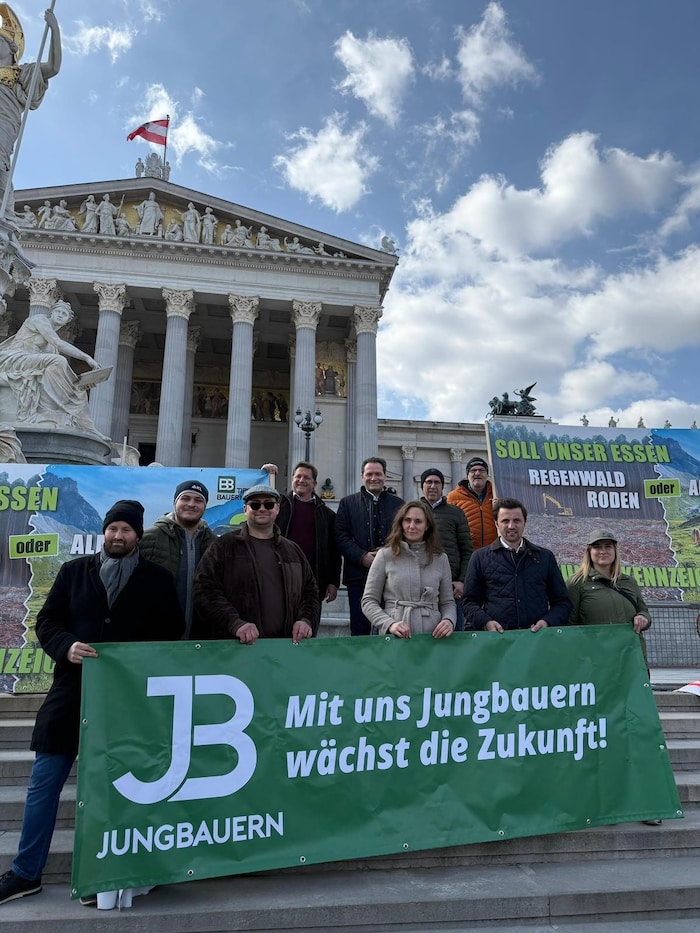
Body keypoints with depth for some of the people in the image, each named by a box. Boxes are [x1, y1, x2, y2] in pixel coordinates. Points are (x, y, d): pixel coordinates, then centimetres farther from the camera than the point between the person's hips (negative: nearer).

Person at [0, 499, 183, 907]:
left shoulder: (158, 579, 1)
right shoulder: (74, 571, 6)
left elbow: (172, 632, 2)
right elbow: (47, 621, 5)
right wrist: (66, 646, -15)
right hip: (73, 692, 2)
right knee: (44, 784, 9)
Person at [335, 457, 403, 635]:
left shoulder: (398, 504, 13)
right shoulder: (348, 502, 10)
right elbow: (340, 536, 1)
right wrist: (363, 557, -11)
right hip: (358, 575, -1)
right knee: (359, 629, 2)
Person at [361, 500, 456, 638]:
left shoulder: (440, 558, 12)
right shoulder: (385, 555, 5)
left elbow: (448, 602, 16)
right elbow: (369, 601, 4)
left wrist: (449, 621, -5)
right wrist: (390, 624, -10)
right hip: (394, 637, -3)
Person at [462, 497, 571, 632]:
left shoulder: (545, 557, 20)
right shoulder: (480, 557, 15)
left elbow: (562, 602, 21)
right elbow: (469, 601, 13)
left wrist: (547, 621, 2)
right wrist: (485, 622, -5)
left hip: (538, 636, 1)